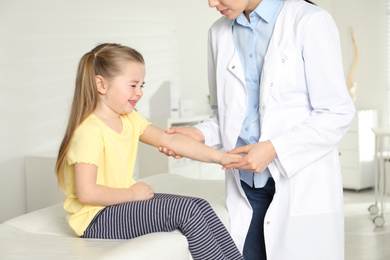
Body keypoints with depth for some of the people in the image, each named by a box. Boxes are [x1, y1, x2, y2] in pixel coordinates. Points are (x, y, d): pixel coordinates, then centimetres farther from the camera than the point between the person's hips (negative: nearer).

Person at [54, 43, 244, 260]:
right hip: (96, 219, -9)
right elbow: (86, 193, -26)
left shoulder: (130, 119, 7)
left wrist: (218, 157, -6)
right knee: (187, 210, -18)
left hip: (122, 202, 9)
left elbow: (170, 140, 1)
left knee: (201, 206, -1)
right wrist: (132, 194, -17)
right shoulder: (90, 131, -21)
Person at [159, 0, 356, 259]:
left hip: (303, 186, -4)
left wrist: (274, 149, -17)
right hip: (247, 186, 5)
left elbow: (337, 114, -9)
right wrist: (200, 134, -1)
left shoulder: (311, 21, -8)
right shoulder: (219, 33, 10)